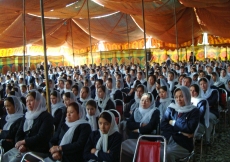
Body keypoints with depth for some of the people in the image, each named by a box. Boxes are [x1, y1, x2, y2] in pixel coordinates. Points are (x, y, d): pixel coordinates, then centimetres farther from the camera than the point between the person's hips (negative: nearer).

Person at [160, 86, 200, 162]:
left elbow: (190, 128, -12)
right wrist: (180, 131, -9)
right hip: (166, 140, 3)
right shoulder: (171, 108, 13)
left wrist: (173, 123, -2)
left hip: (183, 144, -3)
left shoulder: (194, 111, 4)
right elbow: (163, 125, 1)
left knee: (167, 153, -32)